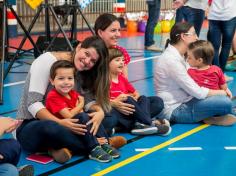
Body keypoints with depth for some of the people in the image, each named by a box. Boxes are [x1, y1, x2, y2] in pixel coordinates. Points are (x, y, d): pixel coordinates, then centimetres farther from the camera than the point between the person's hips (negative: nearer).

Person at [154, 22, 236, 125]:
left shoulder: (178, 54, 8)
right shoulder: (171, 60, -22)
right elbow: (198, 93, -22)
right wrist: (222, 92, -7)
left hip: (182, 101, 10)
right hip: (174, 110, -10)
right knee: (225, 102, -21)